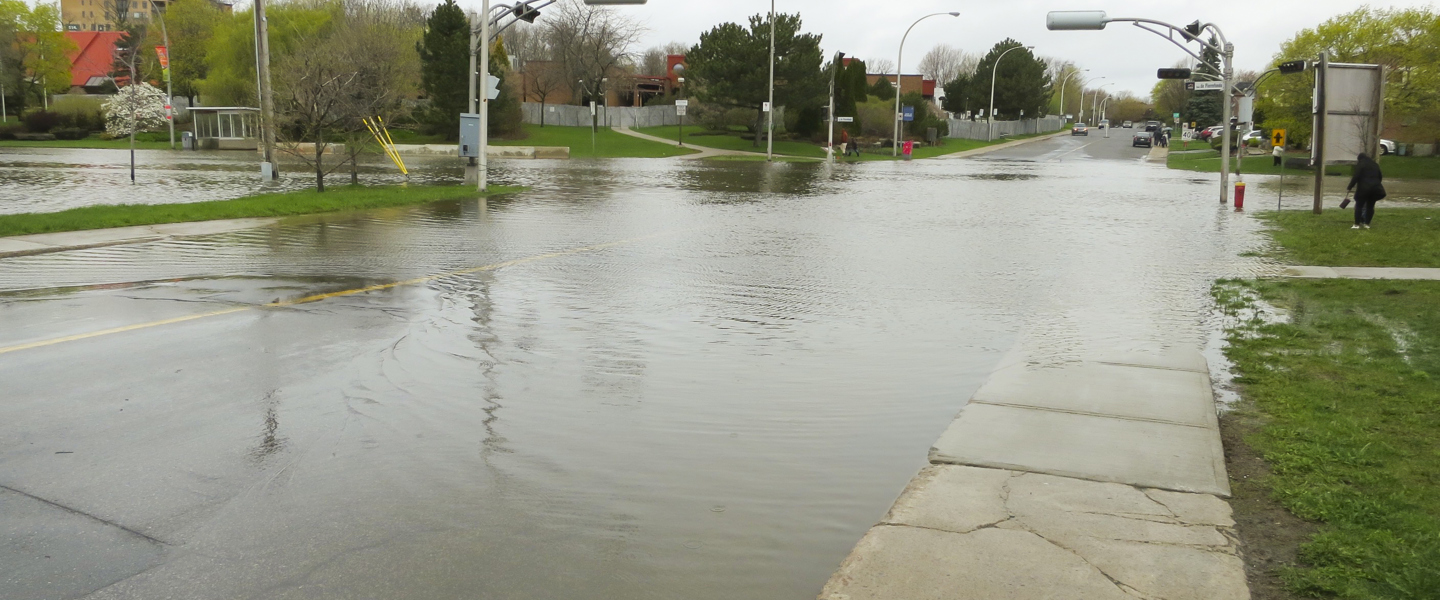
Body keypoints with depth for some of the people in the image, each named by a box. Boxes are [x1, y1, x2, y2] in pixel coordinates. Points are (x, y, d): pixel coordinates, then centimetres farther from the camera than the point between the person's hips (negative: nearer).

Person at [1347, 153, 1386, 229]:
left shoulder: (1360, 164, -2)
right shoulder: (1375, 165, 19)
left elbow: (1356, 177, -10)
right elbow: (1380, 176, 21)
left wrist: (1349, 187, -9)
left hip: (1364, 188, -6)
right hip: (1376, 188, 6)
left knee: (1359, 205, 0)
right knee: (1370, 206, 12)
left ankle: (1357, 224, -4)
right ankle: (1367, 224, 11)